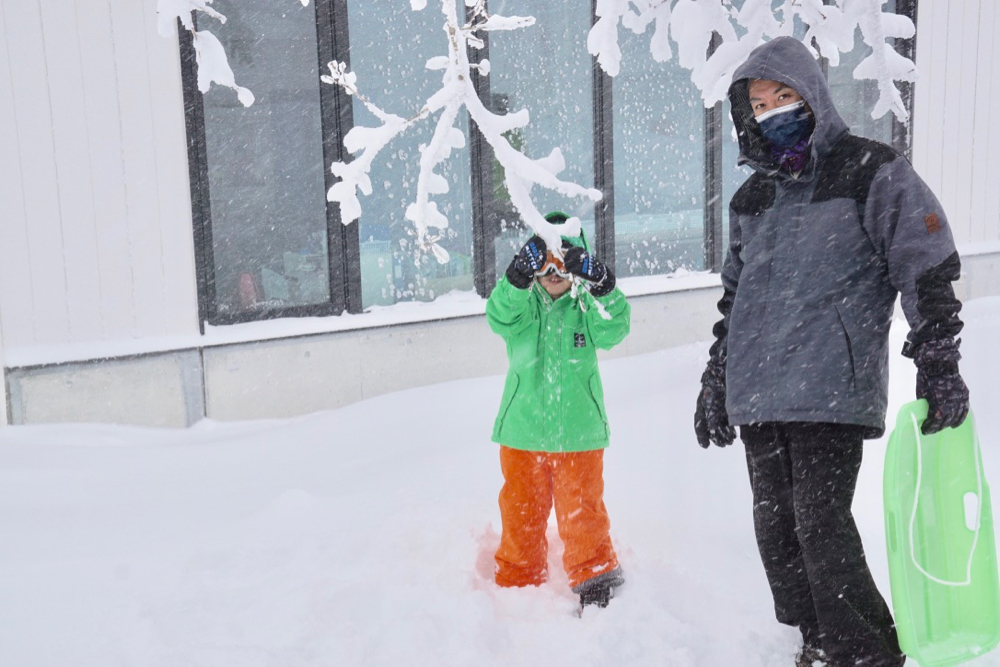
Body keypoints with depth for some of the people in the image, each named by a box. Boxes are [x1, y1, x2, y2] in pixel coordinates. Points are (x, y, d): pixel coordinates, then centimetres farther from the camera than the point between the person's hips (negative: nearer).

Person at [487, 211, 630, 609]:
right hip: (522, 427, 1)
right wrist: (518, 277, -40)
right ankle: (517, 579, 31)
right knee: (520, 507, 13)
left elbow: (611, 332, -18)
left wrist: (604, 289, -35)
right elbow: (500, 318, -22)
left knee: (582, 508, 7)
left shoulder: (586, 304, 0)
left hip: (578, 428, -1)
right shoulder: (522, 303, -1)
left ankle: (595, 575, 26)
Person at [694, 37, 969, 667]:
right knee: (776, 528, 8)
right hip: (757, 397, 6)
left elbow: (929, 267, -3)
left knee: (821, 524, -11)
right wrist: (715, 385, 23)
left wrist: (938, 364, -10)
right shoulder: (752, 197, 18)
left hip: (832, 391, -6)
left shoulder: (872, 172, 0)